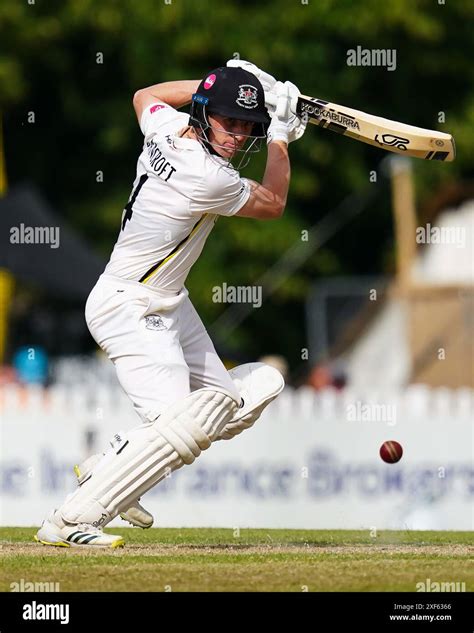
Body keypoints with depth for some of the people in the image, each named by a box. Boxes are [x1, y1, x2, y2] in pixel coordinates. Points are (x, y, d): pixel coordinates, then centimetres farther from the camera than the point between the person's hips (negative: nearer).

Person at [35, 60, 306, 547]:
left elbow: (145, 96, 24)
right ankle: (69, 521, -21)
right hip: (131, 310, -10)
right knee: (182, 427, -24)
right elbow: (272, 205, -5)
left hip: (167, 303, 10)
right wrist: (281, 137, 3)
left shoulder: (167, 126, -4)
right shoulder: (210, 179, -27)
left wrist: (222, 80, 19)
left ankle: (107, 467, 15)